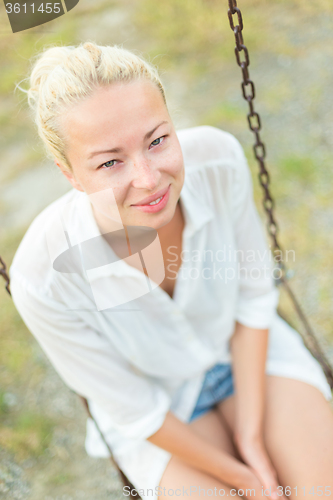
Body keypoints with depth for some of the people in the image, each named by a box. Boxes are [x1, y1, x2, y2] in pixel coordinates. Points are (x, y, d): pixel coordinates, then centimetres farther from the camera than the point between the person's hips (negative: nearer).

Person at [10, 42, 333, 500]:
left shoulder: (218, 158, -28)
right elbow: (134, 409, -17)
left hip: (249, 348, 2)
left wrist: (251, 436, -9)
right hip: (157, 399, -1)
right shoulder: (44, 277, -33)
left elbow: (252, 294, -11)